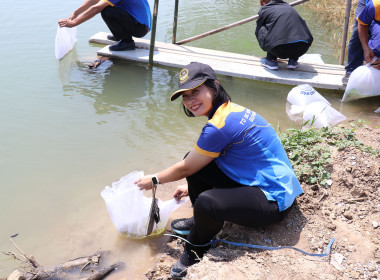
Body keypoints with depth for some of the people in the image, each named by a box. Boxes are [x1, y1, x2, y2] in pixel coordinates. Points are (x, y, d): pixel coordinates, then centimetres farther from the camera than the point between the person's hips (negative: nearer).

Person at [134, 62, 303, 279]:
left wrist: (154, 180, 5)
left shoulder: (221, 125, -25)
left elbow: (185, 169, -12)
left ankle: (195, 252, 1)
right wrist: (193, 186, 26)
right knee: (196, 160, 5)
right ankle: (201, 223, 26)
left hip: (274, 199, -10)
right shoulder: (229, 111, 6)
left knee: (207, 203, -33)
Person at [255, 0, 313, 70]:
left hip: (279, 50, -4)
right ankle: (293, 60, 25)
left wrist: (264, 46, 50)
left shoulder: (264, 9, 18)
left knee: (261, 30, 18)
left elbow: (258, 31, 30)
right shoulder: (288, 6, 30)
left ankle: (271, 60, 16)